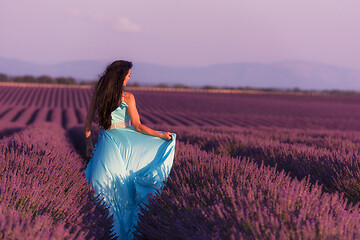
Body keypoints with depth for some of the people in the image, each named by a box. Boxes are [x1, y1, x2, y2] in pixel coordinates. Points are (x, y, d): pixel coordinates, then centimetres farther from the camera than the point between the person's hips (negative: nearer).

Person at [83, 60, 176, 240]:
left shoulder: (98, 92, 3)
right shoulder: (127, 97, -8)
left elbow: (88, 121, 6)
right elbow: (138, 126, -8)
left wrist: (88, 143, 16)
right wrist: (161, 135, -1)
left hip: (106, 140, 3)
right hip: (125, 140, -3)